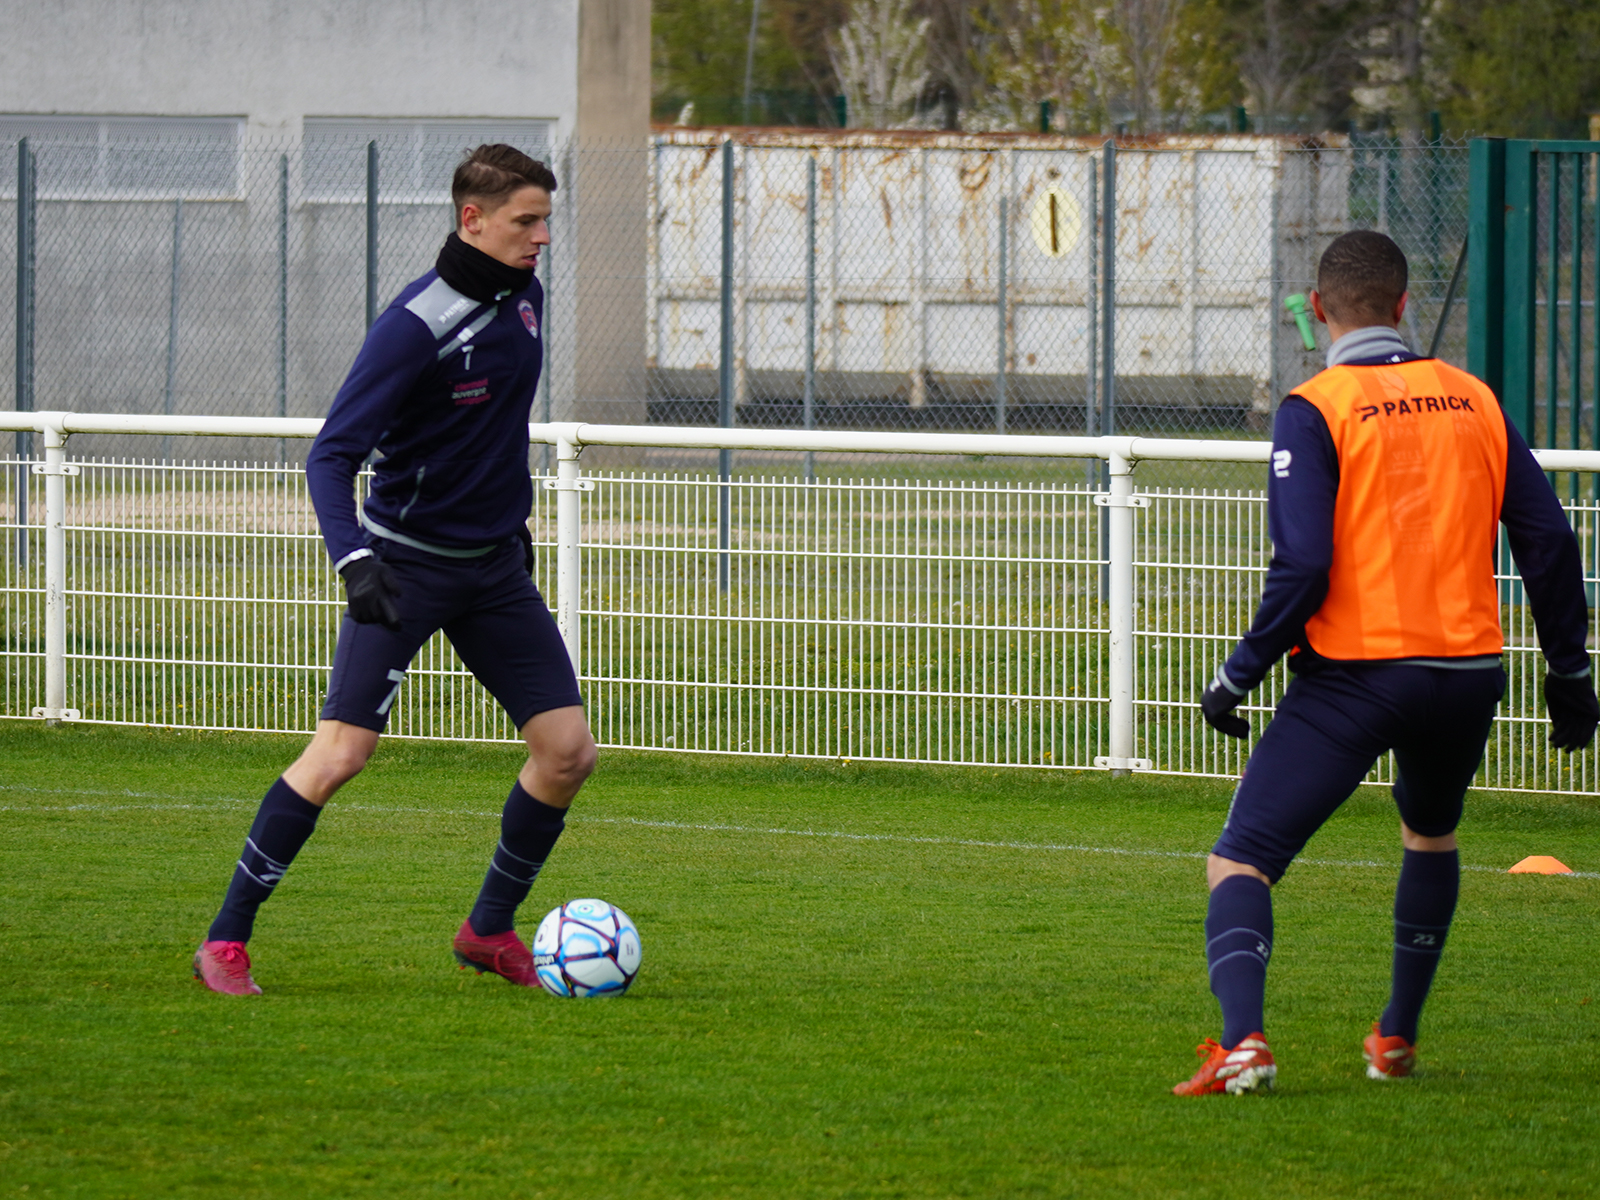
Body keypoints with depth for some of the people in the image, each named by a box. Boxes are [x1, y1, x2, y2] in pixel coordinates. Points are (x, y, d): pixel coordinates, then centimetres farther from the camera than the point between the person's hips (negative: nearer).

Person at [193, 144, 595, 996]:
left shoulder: (524, 296, 3)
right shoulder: (415, 324, -20)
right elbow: (331, 455, -24)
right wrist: (355, 562, -37)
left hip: (494, 568, 7)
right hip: (407, 563, -7)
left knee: (567, 750, -1)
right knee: (341, 752, -14)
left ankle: (490, 930, 16)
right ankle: (227, 940, -4)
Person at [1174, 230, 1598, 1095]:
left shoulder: (1315, 410, -6)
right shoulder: (1472, 400, 8)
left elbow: (1302, 566, -16)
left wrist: (1238, 677, -7)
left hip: (1355, 672, -5)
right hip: (1468, 668, 5)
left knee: (1240, 860, -3)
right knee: (1430, 834, 32)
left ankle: (1243, 1039, -26)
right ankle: (1397, 1039, 33)